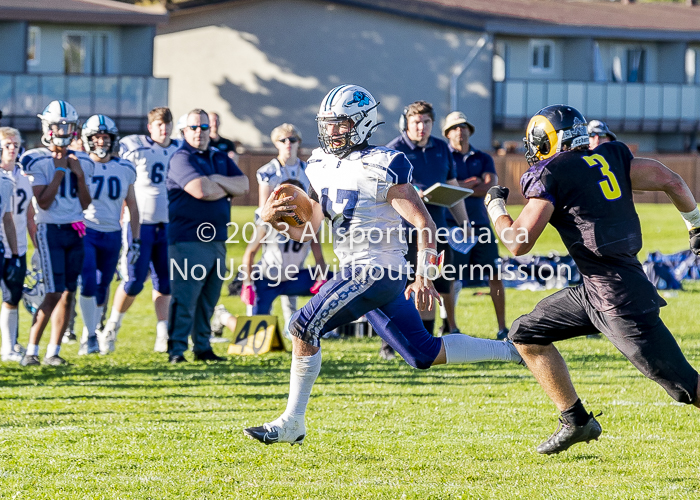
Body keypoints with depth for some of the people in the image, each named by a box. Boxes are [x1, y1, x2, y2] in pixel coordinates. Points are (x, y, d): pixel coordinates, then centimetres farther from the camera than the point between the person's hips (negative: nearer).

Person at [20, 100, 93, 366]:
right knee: (54, 293, -11)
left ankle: (53, 351, 8)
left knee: (68, 293, 3)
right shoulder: (37, 160, -7)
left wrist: (80, 175, -3)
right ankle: (31, 350, -4)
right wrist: (60, 171, -13)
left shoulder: (81, 162, 9)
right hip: (50, 231, -5)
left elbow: (85, 204, 8)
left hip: (75, 232, 5)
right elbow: (43, 202, -14)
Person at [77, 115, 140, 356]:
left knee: (101, 290, 7)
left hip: (112, 235, 4)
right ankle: (91, 336, -6)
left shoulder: (125, 169, 6)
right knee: (88, 285, -17)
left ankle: (91, 334, 23)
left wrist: (136, 240, 12)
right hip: (85, 233, -4)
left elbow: (132, 207, 15)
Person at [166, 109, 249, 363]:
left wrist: (218, 180, -9)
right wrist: (227, 190, -2)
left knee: (208, 299, 12)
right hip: (189, 239, -8)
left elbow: (243, 185, 6)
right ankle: (177, 349, -6)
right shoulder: (181, 158, -7)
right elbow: (201, 190, -21)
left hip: (217, 238, 8)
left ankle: (202, 347, 20)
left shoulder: (221, 159, 18)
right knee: (185, 297, -10)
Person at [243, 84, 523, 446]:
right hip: (356, 272, 9)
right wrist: (273, 219, -6)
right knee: (424, 354, 12)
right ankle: (511, 351, 24)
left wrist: (424, 277, -25)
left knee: (304, 327, -13)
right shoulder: (323, 167, 11)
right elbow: (306, 230, 13)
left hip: (375, 272, -9)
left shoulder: (381, 169, -14)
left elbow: (424, 224, -16)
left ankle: (291, 423, -7)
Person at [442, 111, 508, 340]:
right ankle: (449, 325, 4)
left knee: (494, 276, 0)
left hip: (480, 223, 4)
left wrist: (460, 188, -11)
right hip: (453, 224, -4)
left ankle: (502, 328, 5)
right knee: (453, 279, -7)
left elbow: (490, 187, -3)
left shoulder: (483, 159, 13)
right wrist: (471, 183, -10)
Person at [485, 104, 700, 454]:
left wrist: (495, 205, 10)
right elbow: (671, 181, 8)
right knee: (526, 334, 17)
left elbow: (518, 243, -8)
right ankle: (576, 421, 20)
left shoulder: (549, 176, -8)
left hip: (618, 296, -9)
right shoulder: (612, 157, 11)